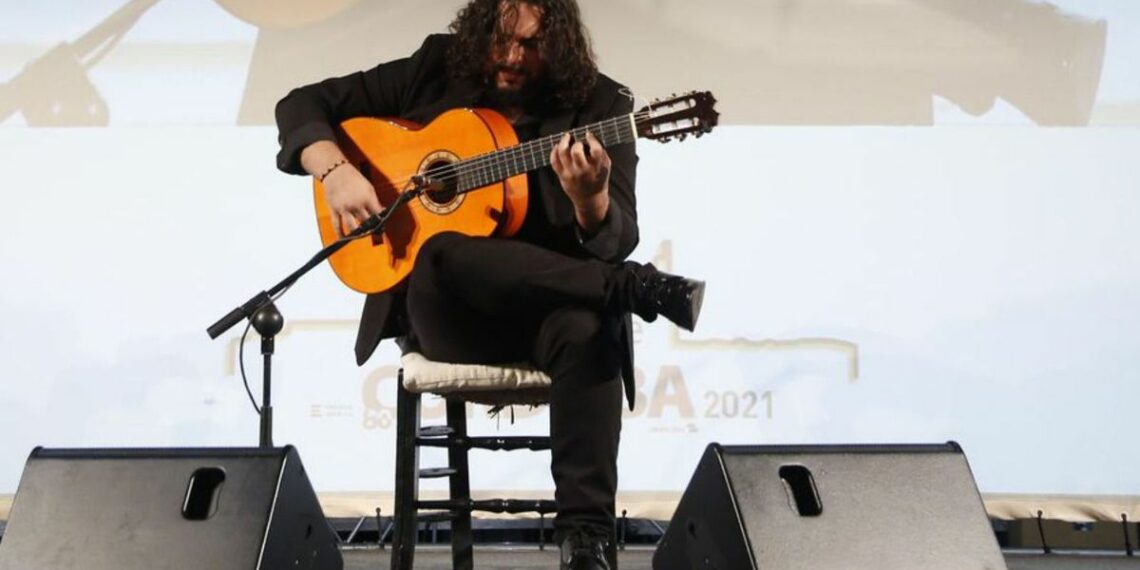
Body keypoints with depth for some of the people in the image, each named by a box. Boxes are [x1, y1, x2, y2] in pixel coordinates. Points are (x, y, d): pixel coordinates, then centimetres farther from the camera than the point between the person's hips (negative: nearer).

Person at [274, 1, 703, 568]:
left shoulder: (599, 106, 1)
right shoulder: (435, 72, 5)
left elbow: (616, 242, -7)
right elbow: (304, 104, 9)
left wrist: (591, 199, -30)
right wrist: (336, 171, -12)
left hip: (551, 301, 0)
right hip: (443, 308, 1)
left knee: (588, 328, -37)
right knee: (441, 254, -36)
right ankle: (635, 288, -31)